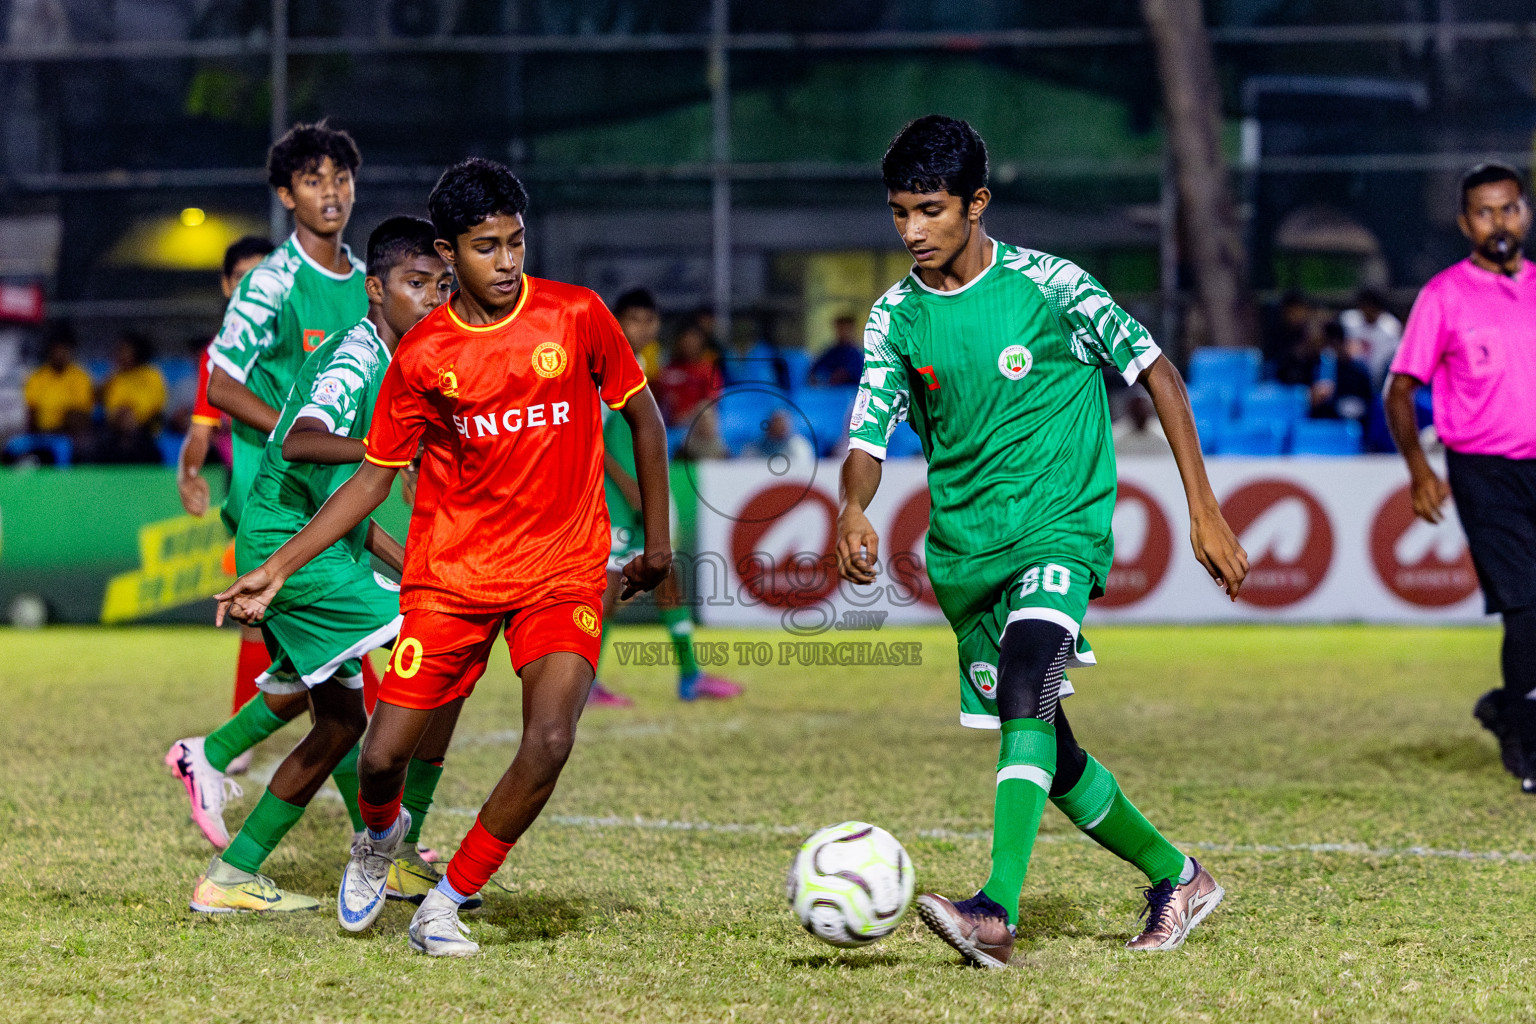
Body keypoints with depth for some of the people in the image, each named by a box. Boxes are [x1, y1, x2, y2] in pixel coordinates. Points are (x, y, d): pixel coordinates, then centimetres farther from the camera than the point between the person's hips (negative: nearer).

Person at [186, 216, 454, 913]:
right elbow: (300, 442, -35)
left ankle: (229, 878, 19)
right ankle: (395, 845, -10)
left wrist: (408, 566, 21)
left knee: (341, 724, 15)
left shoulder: (384, 360, 16)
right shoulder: (355, 357, -15)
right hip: (293, 548, -10)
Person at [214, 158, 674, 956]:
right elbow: (374, 477, 5)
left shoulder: (577, 316, -5)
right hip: (451, 572, 1)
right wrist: (275, 570, 0)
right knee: (383, 756, -4)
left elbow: (642, 417, 8)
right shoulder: (421, 355, -3)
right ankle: (380, 835, 35)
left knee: (550, 741, -23)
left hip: (562, 574, -1)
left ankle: (446, 903, -3)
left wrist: (658, 542, 9)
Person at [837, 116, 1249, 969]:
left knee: (1026, 692, -30)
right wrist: (853, 510, -29)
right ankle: (1175, 878, 33)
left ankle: (997, 912, -41)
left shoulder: (1047, 285, -9)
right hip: (964, 547, 6)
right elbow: (869, 436, -4)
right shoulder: (895, 317, 1)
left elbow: (1153, 370, -1)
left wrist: (1202, 508, -3)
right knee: (1048, 752, 12)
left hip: (1061, 524, -5)